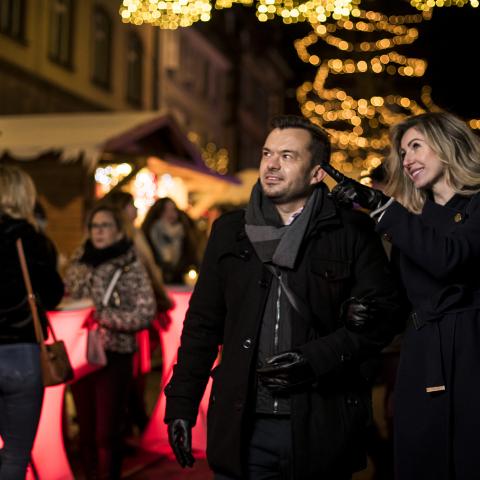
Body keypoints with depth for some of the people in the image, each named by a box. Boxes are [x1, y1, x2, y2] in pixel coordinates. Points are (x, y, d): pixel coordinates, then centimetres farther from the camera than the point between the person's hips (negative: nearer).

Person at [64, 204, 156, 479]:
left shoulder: (131, 265, -6)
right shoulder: (79, 261, 9)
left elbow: (146, 313, -12)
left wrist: (102, 316, -18)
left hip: (114, 355, -5)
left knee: (107, 433, 0)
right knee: (86, 430, 13)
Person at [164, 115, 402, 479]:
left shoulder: (352, 232, -1)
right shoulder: (230, 230, 8)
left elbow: (380, 315, -5)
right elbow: (202, 323, 10)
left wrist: (315, 358, -17)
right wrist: (181, 407, 7)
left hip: (320, 427, -2)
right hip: (242, 427, 2)